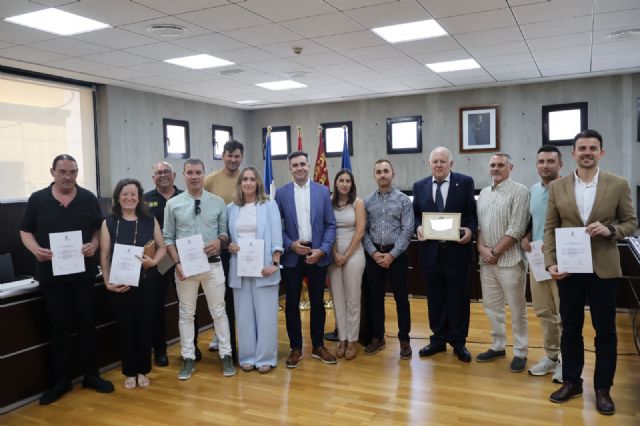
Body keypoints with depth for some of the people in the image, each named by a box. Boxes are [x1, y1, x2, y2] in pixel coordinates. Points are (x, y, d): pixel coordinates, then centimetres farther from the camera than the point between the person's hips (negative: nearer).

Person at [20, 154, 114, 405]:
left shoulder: (88, 199, 2)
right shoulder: (37, 199, 1)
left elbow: (99, 229, 7)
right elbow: (26, 231, 5)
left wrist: (94, 244, -13)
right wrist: (36, 250, -14)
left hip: (83, 271, 0)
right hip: (51, 273, 0)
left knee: (86, 324, 8)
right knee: (59, 327, 7)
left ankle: (91, 375, 21)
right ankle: (61, 380, 20)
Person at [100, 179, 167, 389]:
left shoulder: (150, 220, 4)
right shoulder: (109, 222, 1)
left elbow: (162, 247, 7)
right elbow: (104, 255, -2)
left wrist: (153, 261, -13)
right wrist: (107, 282, -11)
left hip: (146, 281, 1)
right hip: (120, 284, -1)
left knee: (145, 325, 7)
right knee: (125, 326, 6)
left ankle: (143, 371, 21)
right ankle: (130, 372, 20)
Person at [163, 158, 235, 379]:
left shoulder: (218, 202, 2)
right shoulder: (173, 204, 1)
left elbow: (225, 230, 7)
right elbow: (168, 238, 2)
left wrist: (219, 241, -16)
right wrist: (177, 263, -8)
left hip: (213, 264, 0)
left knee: (219, 311, 7)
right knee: (186, 314, 10)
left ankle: (226, 355, 18)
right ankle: (188, 358, 22)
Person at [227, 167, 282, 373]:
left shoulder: (269, 205, 1)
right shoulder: (231, 208, 9)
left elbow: (276, 236, -3)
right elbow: (226, 236, 14)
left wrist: (275, 263, -11)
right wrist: (228, 245, -8)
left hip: (264, 267, -2)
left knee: (266, 314, 1)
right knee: (244, 314, 7)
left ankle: (265, 358, 12)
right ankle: (247, 356, 19)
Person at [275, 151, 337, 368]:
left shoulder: (323, 191, 2)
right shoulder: (281, 193, 1)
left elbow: (331, 224, 1)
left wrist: (322, 250, -10)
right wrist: (290, 245, -12)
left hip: (317, 254, 0)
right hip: (292, 255, 0)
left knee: (317, 302, 9)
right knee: (292, 303, 5)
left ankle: (318, 346, 23)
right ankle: (296, 348, 18)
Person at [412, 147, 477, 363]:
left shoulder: (465, 182, 1)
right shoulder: (419, 186, 8)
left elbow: (473, 213, 0)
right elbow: (415, 214, 10)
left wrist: (470, 230, -18)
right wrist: (418, 227, -10)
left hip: (458, 250, -2)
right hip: (430, 251, 2)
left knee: (459, 298, 7)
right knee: (435, 298, 12)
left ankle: (458, 342, 20)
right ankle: (438, 339, 26)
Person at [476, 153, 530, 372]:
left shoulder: (519, 191, -7)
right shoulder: (484, 193, 13)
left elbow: (516, 229, -13)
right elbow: (478, 224, 12)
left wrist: (495, 252, -11)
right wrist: (482, 249, -4)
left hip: (509, 259, -6)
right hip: (486, 260, 7)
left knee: (517, 308, 3)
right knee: (491, 305, 14)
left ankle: (520, 352, 15)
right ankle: (498, 346, 27)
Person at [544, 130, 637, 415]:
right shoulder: (557, 187, 3)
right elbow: (550, 229, 3)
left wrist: (609, 229, -18)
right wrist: (550, 262, -8)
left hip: (603, 270, -1)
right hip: (568, 269, 1)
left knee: (605, 330, 8)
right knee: (570, 328, 11)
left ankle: (603, 388, 24)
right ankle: (571, 382, 27)